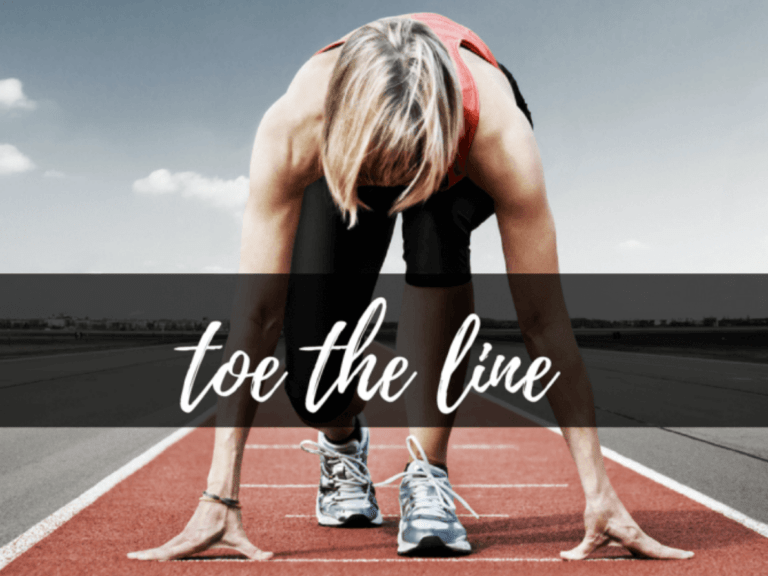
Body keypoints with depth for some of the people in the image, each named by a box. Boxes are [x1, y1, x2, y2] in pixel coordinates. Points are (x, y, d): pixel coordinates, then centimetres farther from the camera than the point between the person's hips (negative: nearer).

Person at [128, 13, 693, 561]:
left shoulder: (498, 133, -43)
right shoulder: (293, 128, -42)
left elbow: (545, 321, -39)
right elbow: (257, 312, -39)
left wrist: (600, 494, -37)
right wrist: (220, 498, -39)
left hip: (460, 169, 0)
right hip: (344, 158, 1)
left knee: (436, 230, -40)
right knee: (313, 386, -16)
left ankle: (429, 472, -20)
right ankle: (343, 443, 24)